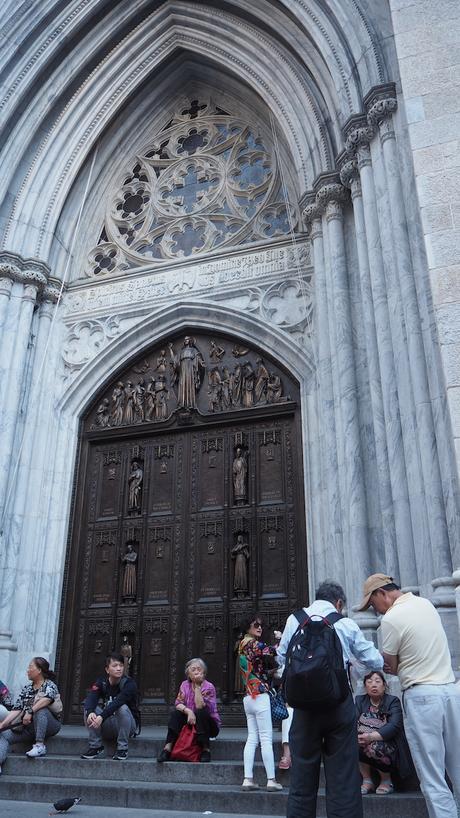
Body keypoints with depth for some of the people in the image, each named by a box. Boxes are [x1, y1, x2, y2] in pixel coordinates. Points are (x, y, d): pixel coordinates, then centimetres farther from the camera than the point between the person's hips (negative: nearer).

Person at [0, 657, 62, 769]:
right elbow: (16, 709, 3)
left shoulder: (49, 685, -5)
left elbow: (47, 699, -27)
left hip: (49, 724, -6)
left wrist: (30, 711, -34)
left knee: (40, 710, -35)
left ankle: (39, 746, -32)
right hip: (29, 726, 6)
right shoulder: (26, 689, 12)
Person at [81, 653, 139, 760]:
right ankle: (96, 746, -8)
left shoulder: (129, 684, -17)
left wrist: (102, 717, -47)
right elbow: (91, 698, -22)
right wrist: (90, 712, -44)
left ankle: (122, 748, -18)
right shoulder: (101, 682, -4)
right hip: (107, 728, 4)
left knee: (123, 708, -33)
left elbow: (117, 702, -33)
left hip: (129, 726, -4)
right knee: (89, 709, -18)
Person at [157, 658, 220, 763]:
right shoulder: (185, 685, 2)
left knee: (201, 712, -33)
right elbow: (178, 703, -8)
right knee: (176, 712, -21)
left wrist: (197, 686, -27)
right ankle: (168, 748, -26)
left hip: (209, 726, -3)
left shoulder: (209, 687, -13)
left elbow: (200, 707, -27)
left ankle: (206, 750, -24)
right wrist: (188, 711, -28)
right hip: (190, 722, 4)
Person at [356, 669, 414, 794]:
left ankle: (387, 781, -3)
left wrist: (372, 736, -35)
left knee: (374, 746, -32)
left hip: (391, 752, -3)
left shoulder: (393, 701, -4)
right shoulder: (360, 701, 5)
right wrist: (357, 735, -34)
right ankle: (367, 781, -7)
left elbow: (394, 726, -21)